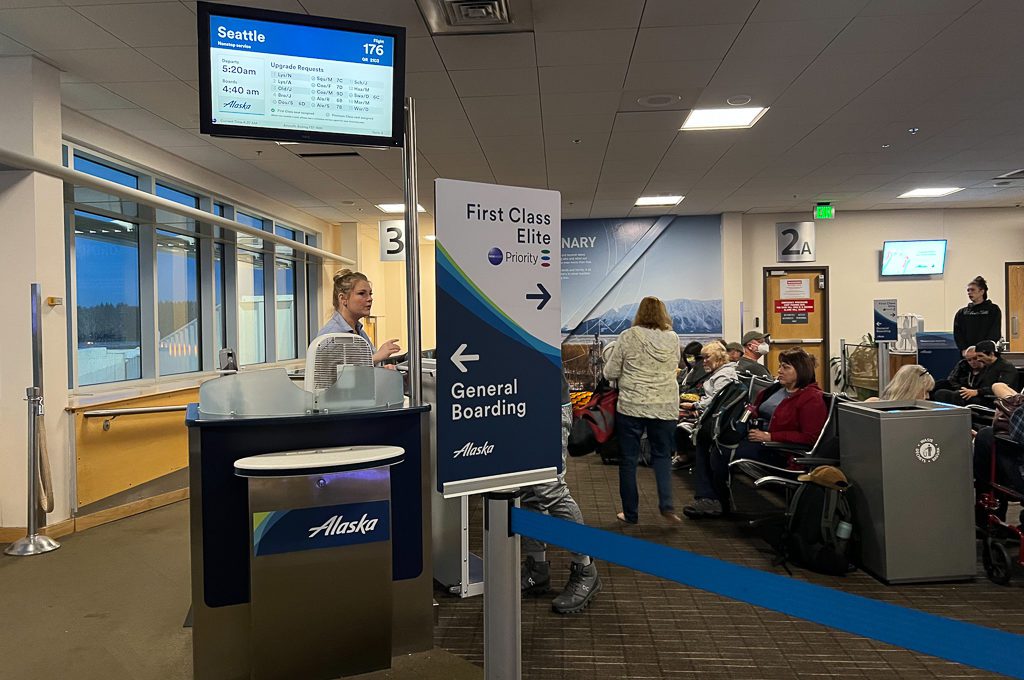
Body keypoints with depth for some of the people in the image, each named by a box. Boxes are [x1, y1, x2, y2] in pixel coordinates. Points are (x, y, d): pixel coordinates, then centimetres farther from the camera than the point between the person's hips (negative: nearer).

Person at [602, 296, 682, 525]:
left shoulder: (627, 337, -7)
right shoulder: (673, 338, 1)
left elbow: (610, 373, -1)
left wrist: (611, 352, 15)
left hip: (631, 407, -2)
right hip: (665, 408, 2)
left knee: (629, 460, 9)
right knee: (661, 456, 18)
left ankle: (630, 514, 17)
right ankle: (666, 504, 5)